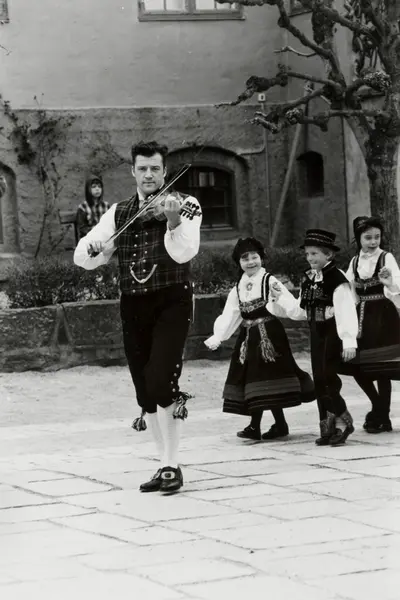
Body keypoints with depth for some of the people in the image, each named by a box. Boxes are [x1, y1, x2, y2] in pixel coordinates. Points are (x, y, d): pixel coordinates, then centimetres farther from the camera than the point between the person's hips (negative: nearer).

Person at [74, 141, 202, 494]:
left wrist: (172, 221, -36)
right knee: (145, 393, 8)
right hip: (133, 305, 5)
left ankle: (172, 465, -9)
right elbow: (83, 259, 8)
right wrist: (94, 247, -15)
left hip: (171, 302, -5)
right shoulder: (119, 213, 11)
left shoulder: (186, 205, -1)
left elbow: (184, 253, -19)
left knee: (161, 384, -18)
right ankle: (166, 464, 20)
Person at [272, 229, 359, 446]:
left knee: (327, 378, -11)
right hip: (317, 333, 8)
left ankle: (343, 421, 2)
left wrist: (348, 341, -23)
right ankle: (328, 426, 15)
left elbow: (346, 312, -19)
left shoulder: (337, 279, -14)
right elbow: (300, 311, 17)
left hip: (332, 333, -8)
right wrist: (282, 298, 11)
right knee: (319, 380, 8)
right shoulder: (309, 280, 11)